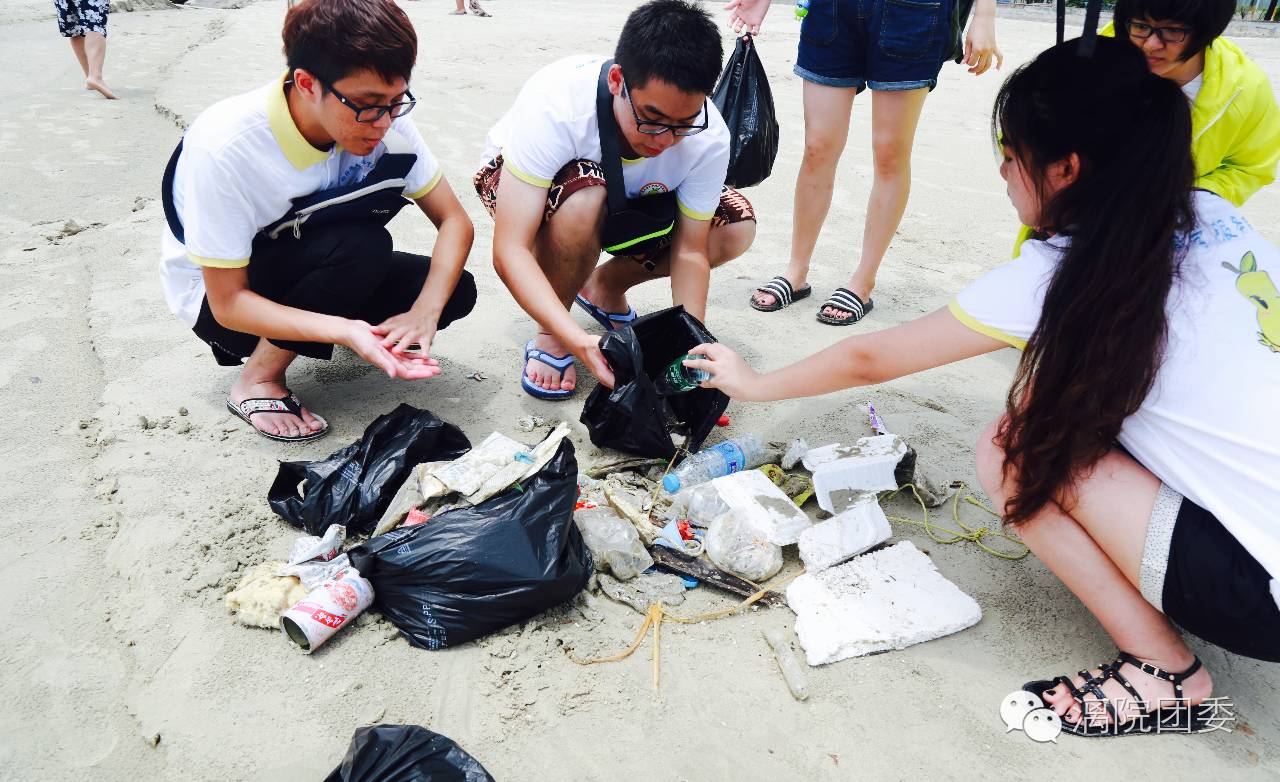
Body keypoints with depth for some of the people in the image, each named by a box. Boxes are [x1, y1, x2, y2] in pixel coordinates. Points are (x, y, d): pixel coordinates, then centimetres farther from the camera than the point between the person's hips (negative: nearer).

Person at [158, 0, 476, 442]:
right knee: (362, 246, -33)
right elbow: (228, 302, -27)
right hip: (213, 296, -5)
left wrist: (424, 312, -32)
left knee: (455, 291, -15)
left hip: (307, 272, 5)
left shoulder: (382, 121, -20)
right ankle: (257, 381, -13)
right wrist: (347, 331, -42)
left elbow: (454, 221, -14)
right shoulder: (224, 148, -33)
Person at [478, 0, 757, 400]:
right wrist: (580, 341, -53)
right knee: (583, 196, -39)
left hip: (624, 199, 4)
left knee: (736, 227, -15)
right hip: (522, 181, -4)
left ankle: (605, 286, 8)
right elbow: (510, 251, -41)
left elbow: (689, 251, -18)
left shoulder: (709, 137, -28)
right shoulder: (555, 102, -39)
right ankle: (549, 335, -12)